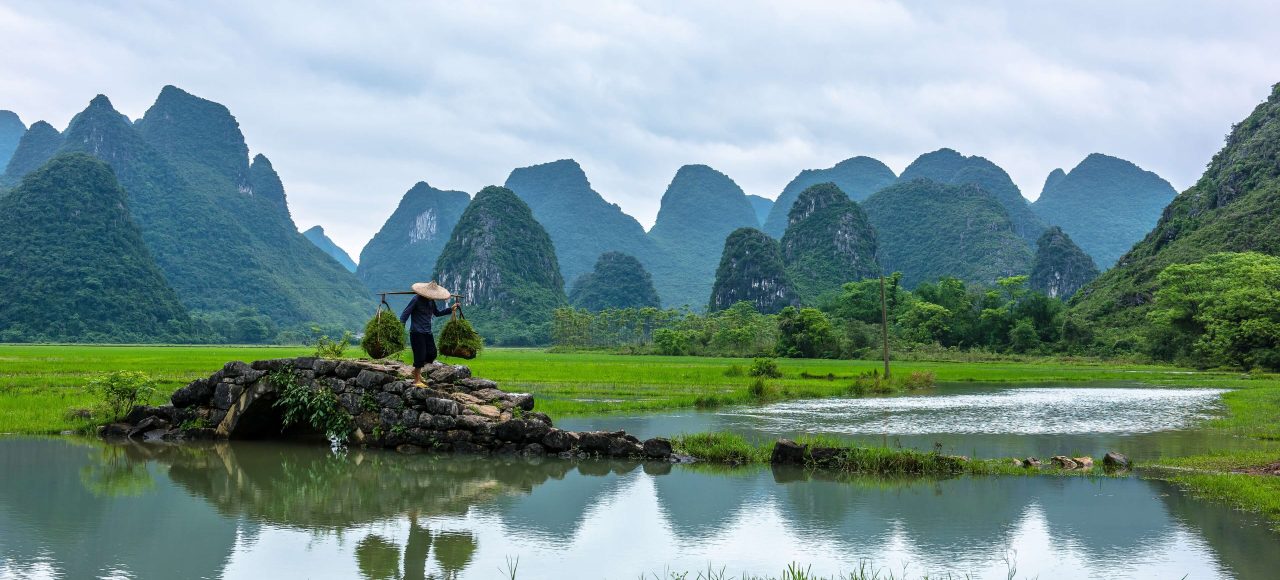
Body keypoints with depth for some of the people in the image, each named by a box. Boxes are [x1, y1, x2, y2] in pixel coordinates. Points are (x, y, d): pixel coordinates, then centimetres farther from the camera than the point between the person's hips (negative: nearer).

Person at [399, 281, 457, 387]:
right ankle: (417, 381, 5)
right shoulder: (416, 299, -12)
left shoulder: (431, 301, 10)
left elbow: (437, 312, 25)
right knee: (420, 355, -6)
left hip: (427, 332, 8)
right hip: (417, 333, -8)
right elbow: (405, 313, -13)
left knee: (432, 354, 7)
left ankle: (417, 371, 28)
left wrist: (451, 309, 18)